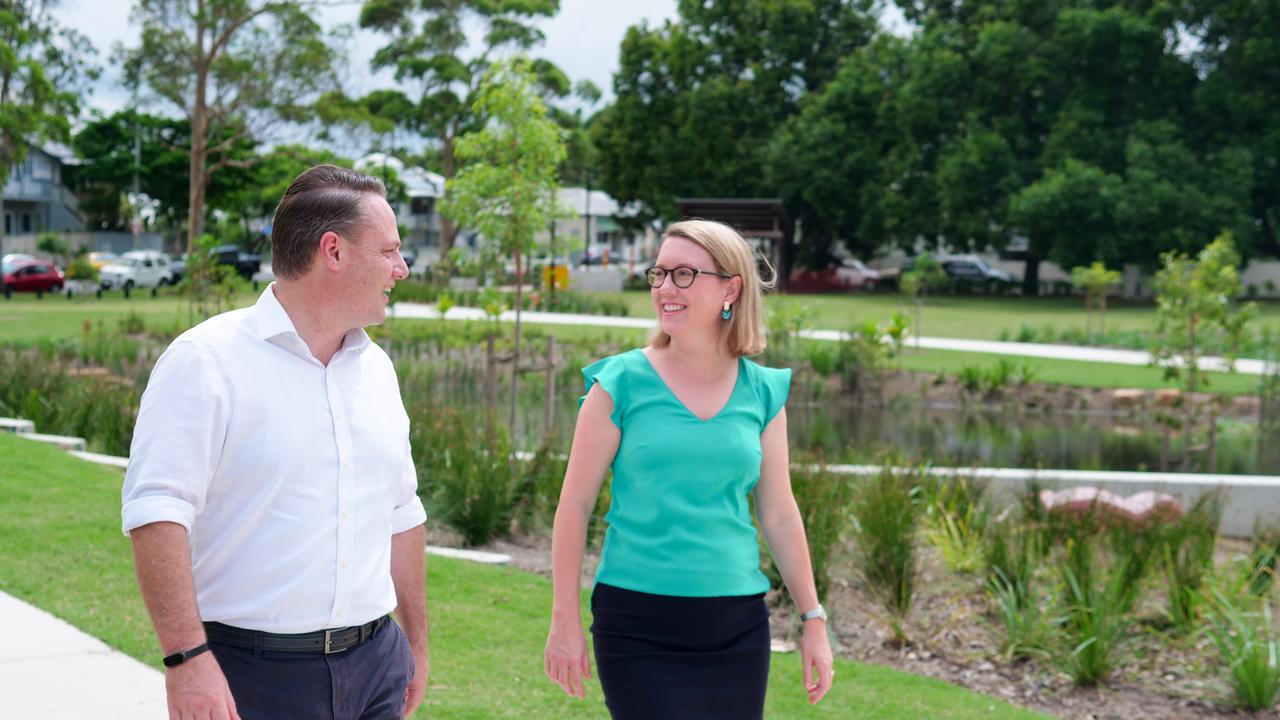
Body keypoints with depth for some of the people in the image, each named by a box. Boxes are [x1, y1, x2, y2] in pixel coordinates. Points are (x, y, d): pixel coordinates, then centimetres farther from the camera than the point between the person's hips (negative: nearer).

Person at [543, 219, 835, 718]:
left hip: (737, 626, 3)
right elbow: (576, 504, -1)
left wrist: (814, 620, 11)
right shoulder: (621, 383, -3)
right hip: (639, 627, -3)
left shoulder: (762, 394, 5)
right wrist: (565, 619, -4)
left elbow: (779, 515, 12)